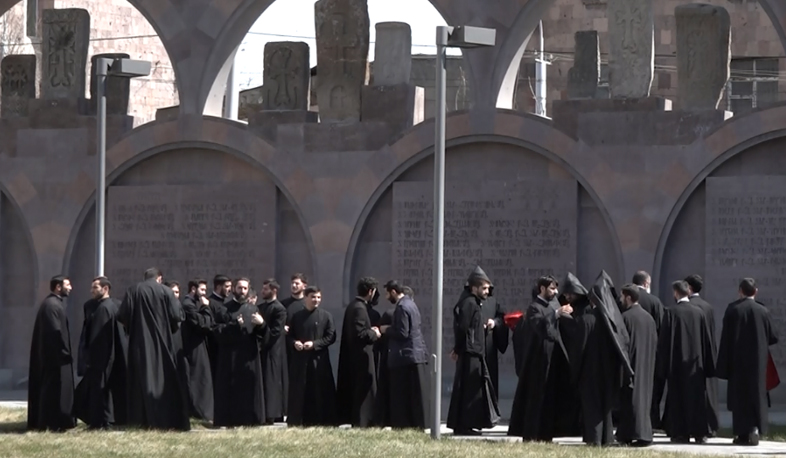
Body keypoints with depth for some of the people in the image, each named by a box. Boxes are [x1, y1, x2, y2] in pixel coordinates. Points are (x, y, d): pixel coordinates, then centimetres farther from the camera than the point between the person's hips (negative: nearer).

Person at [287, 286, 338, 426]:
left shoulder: (326, 316, 3)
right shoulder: (297, 317, 11)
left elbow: (331, 337, -2)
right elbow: (289, 336, 14)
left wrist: (314, 344, -13)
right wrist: (295, 343, -8)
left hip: (319, 360, -2)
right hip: (300, 359, 2)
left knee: (320, 392, -3)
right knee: (299, 391, 2)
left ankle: (320, 421, 3)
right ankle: (297, 422, 7)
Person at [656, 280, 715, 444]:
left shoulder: (672, 312, -10)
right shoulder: (698, 312, 1)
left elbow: (664, 339, -9)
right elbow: (706, 339, 5)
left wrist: (662, 365, -3)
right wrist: (708, 365, 11)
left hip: (677, 362, -3)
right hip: (696, 362, 3)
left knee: (678, 397, 3)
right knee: (697, 396, 7)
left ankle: (681, 433, 2)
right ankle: (700, 433, 5)